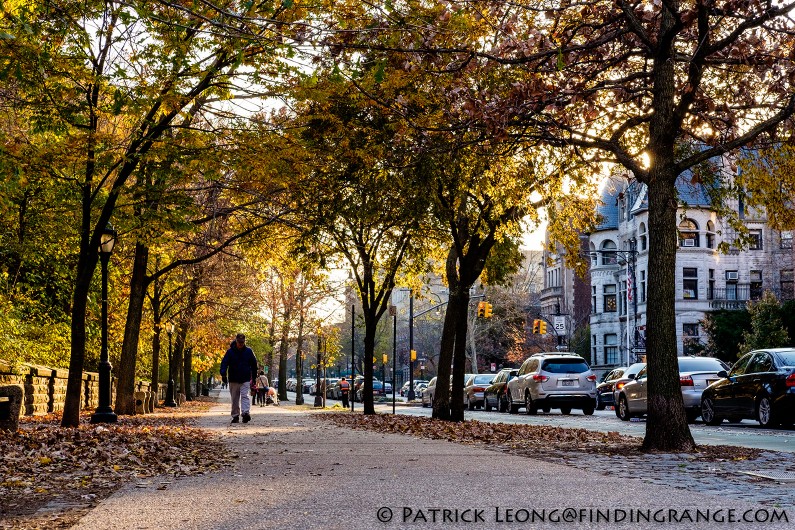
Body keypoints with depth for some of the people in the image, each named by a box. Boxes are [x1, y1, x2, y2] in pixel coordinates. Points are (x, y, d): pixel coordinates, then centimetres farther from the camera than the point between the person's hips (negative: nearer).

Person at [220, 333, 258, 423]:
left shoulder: (249, 351, 3)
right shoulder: (230, 351, -1)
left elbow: (254, 364, 12)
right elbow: (224, 363, -6)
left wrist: (254, 377, 13)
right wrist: (223, 374, -22)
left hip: (245, 379, -1)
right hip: (233, 379, 1)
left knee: (245, 396, -15)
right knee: (235, 399, 8)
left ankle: (246, 413, -27)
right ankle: (235, 416, 15)